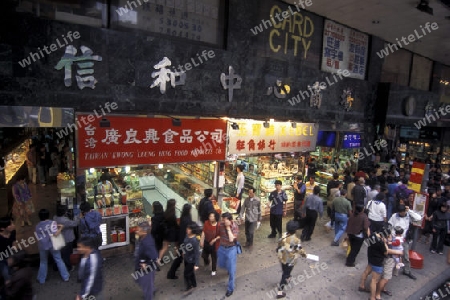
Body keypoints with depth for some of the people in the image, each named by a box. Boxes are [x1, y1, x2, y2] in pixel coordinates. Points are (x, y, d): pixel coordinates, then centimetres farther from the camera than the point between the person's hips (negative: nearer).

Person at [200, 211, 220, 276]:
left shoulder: (218, 225, -24)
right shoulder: (206, 223, -15)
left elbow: (220, 235, -12)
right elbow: (203, 232, -5)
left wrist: (214, 240, -23)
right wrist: (201, 241, -5)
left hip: (214, 244, -3)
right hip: (206, 242, 3)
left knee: (214, 257, 14)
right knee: (204, 255, 18)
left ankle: (214, 270, 38)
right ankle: (206, 263, 53)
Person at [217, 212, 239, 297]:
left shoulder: (235, 227, -23)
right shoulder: (221, 224, -12)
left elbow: (231, 239, -33)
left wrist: (228, 228, -31)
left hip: (231, 249, -4)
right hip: (222, 247, 4)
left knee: (231, 270, 3)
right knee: (221, 265, 21)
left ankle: (230, 288, 21)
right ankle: (229, 268, 55)